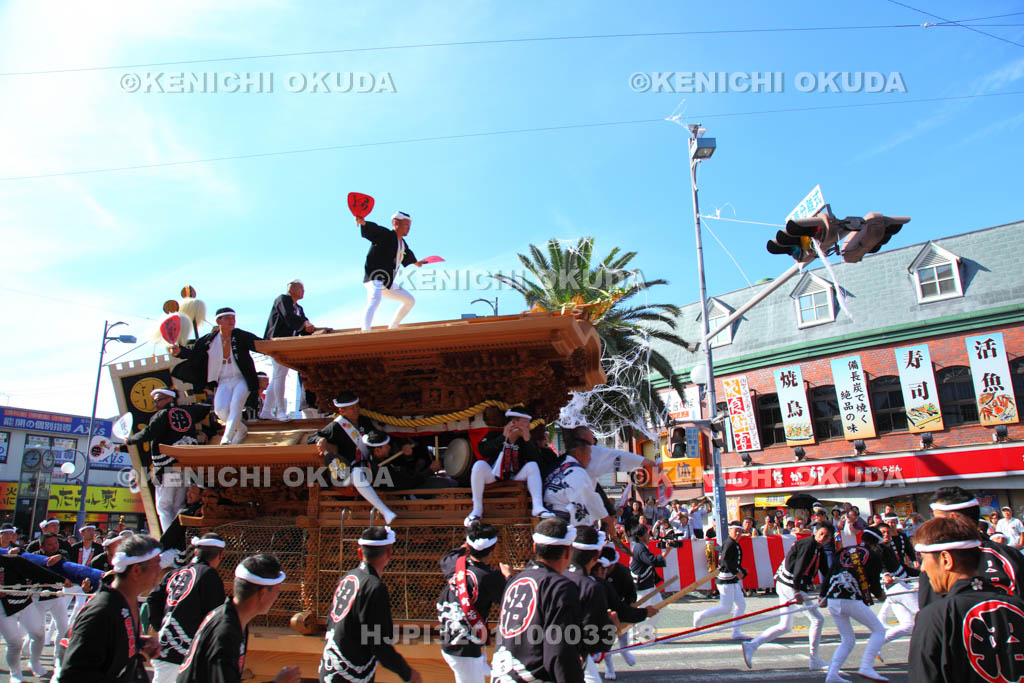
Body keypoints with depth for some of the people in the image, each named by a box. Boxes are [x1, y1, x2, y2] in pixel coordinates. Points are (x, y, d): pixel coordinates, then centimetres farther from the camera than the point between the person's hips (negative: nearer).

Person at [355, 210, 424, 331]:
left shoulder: (403, 244, 18)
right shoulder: (385, 234, -8)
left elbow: (408, 255, 40)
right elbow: (373, 228, -28)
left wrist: (416, 263, 58)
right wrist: (363, 222, -49)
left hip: (388, 283, 10)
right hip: (375, 278, -10)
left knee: (410, 300, 18)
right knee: (374, 301, -35)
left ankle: (391, 329, 22)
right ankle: (365, 332, -53)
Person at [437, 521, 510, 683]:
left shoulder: (455, 562, -5)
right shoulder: (491, 577, -24)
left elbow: (444, 560, 20)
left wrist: (464, 546, 31)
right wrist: (508, 576, 6)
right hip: (466, 651, -7)